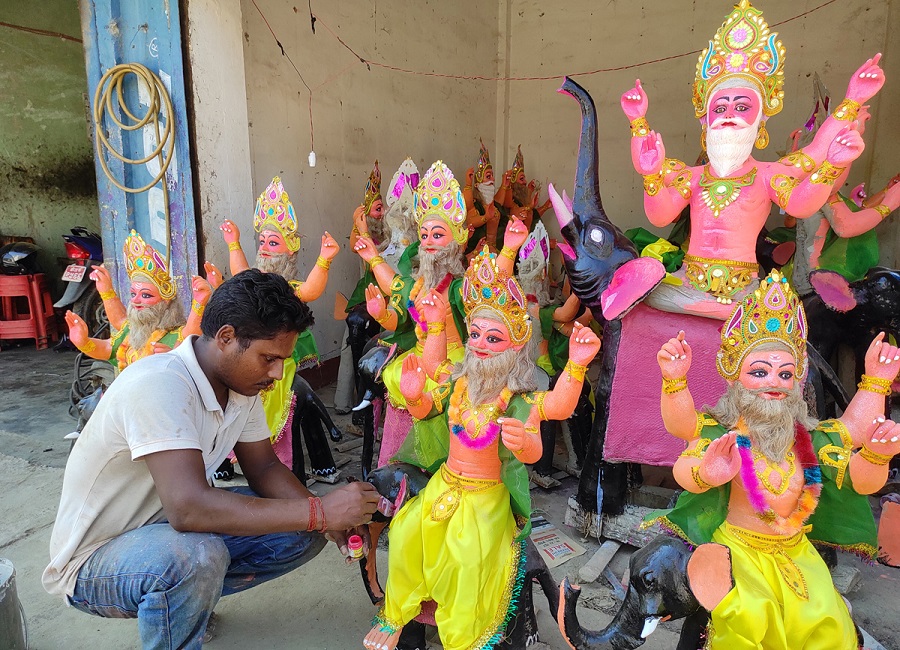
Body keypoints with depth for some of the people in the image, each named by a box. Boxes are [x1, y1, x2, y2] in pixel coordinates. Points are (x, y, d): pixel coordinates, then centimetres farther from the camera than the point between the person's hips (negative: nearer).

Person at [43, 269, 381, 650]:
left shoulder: (242, 383, -6)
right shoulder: (159, 386, -31)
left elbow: (264, 468, 1)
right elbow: (188, 507, -41)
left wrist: (333, 520, -17)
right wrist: (320, 512, -37)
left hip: (170, 524, 8)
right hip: (95, 558, -8)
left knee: (304, 535, -3)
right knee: (197, 558, -38)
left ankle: (193, 599, 14)